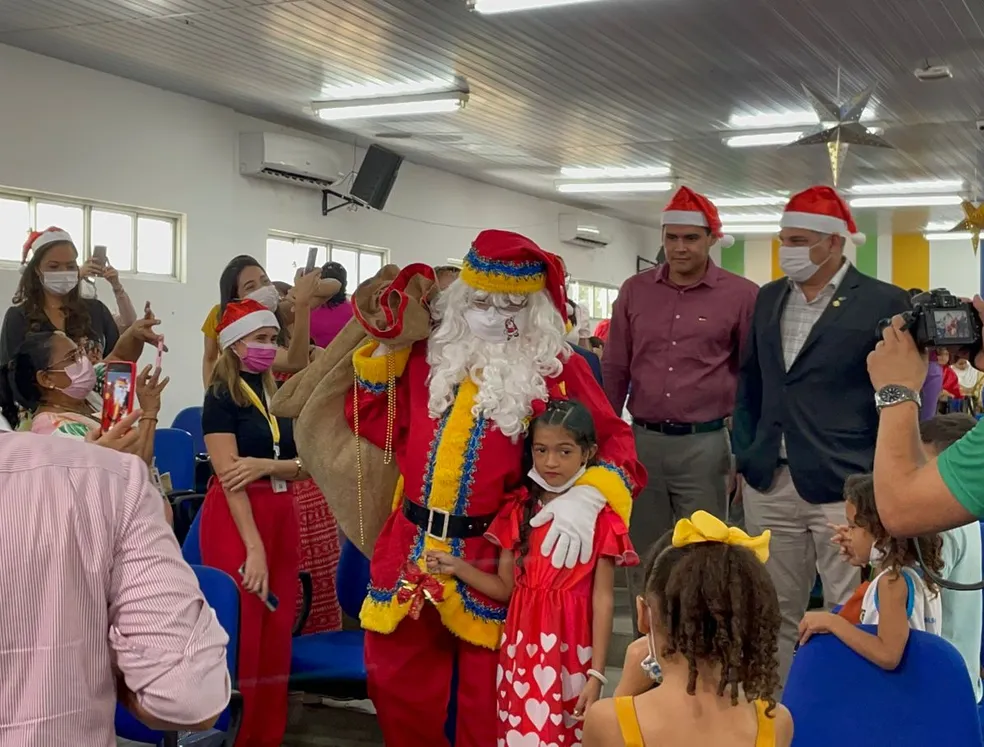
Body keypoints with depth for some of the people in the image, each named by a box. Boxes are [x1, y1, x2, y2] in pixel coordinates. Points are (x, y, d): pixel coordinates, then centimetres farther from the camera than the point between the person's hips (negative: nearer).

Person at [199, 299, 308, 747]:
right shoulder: (221, 397, -7)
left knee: (276, 635, 9)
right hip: (235, 519, -6)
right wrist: (253, 547, -22)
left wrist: (265, 465, -15)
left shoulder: (279, 394, 12)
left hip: (281, 516, 6)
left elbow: (303, 465, 6)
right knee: (241, 637, -1)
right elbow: (229, 477, -15)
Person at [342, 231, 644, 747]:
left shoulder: (557, 369, -5)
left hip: (491, 554, -4)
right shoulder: (429, 355, 6)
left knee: (487, 696, 9)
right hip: (412, 545, 4)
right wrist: (381, 347, 3)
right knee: (395, 677, 16)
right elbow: (378, 425, 12)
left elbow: (615, 441, -7)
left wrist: (587, 494, -26)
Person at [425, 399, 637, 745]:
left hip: (569, 651, -3)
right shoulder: (518, 511, 6)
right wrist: (457, 567, -7)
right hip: (522, 647, 4)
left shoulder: (600, 518, -7)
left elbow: (603, 600, -8)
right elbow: (506, 588, 7)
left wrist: (596, 673, -11)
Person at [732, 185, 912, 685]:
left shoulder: (884, 302, -4)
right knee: (775, 616, 13)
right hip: (769, 485, 5)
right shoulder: (768, 298, 12)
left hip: (846, 489, -5)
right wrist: (746, 456, 14)